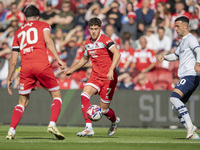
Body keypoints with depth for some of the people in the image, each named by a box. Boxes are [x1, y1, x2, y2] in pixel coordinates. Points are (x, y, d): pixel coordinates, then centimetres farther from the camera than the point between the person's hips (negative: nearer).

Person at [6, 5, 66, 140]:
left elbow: (13, 60, 23)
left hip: (25, 68, 3)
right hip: (42, 64, -3)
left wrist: (9, 78, 30)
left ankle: (11, 130, 1)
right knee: (56, 95, 11)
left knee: (23, 102, 15)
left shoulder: (19, 32, 26)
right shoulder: (43, 25, 17)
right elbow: (48, 40, -5)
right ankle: (52, 124, -9)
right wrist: (58, 59, -11)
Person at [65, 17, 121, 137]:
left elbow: (117, 54, -27)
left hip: (108, 78, -6)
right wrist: (72, 70, 29)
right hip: (95, 76, 6)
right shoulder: (88, 43, 10)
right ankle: (89, 128, -23)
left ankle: (115, 121, 35)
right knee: (84, 95, -21)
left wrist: (111, 70, -38)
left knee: (104, 109, -2)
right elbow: (85, 59, 29)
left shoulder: (105, 40, -12)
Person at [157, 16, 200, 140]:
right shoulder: (183, 41, 25)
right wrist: (164, 57, 18)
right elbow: (176, 55, 39)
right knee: (176, 108, 6)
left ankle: (190, 126, -30)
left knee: (174, 98, -27)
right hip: (185, 77, 10)